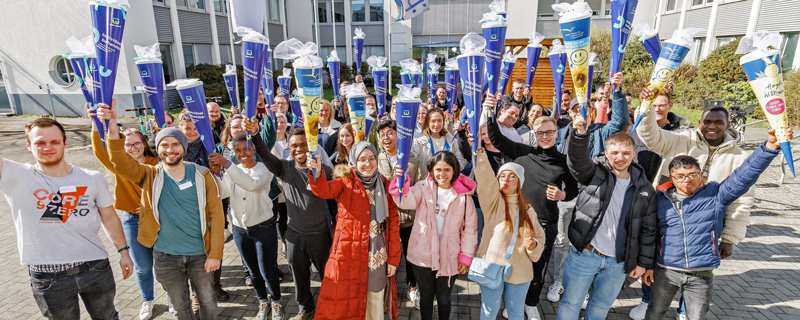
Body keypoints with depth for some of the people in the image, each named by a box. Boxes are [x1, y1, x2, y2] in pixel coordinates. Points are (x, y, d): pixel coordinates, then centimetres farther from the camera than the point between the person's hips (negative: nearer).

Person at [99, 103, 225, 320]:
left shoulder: (202, 175, -8)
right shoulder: (150, 176, -3)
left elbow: (216, 214, -8)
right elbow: (120, 162, -22)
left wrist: (215, 253, -10)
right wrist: (112, 128, -39)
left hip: (200, 254, -1)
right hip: (166, 256, 1)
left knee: (208, 301, 16)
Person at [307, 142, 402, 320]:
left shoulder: (385, 186, 4)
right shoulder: (346, 182, -2)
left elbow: (393, 223, 4)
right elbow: (324, 190, -24)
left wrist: (393, 258, 2)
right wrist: (317, 173, -45)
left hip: (378, 258, 2)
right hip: (348, 256, -2)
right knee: (344, 303, 8)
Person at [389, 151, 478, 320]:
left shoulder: (464, 195, -6)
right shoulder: (423, 188, -6)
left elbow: (470, 229, -1)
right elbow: (408, 201, -26)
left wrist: (466, 256, -2)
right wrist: (402, 182, -44)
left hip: (449, 259, 0)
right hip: (423, 256, 0)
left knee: (444, 298, 18)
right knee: (426, 296, 19)